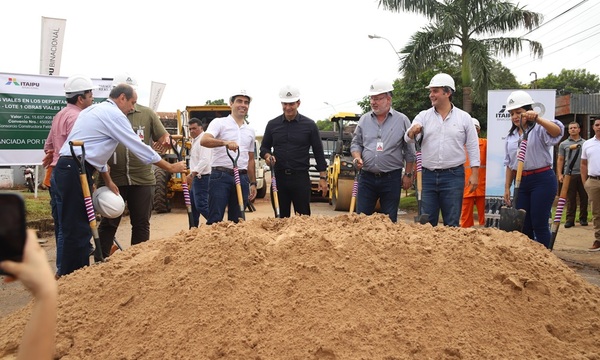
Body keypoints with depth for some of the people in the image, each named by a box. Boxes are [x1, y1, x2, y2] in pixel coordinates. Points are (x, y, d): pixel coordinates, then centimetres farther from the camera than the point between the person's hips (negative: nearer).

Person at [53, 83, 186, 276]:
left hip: (69, 169, 10)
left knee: (78, 227, 14)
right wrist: (171, 167, -1)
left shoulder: (95, 110, 22)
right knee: (78, 229, -5)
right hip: (75, 171, -10)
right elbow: (139, 147, -9)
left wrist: (108, 181, 24)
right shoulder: (114, 114, -8)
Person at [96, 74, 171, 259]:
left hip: (143, 179, 2)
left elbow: (164, 136, 10)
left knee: (141, 223, 10)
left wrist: (165, 141, -15)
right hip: (112, 179, -1)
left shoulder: (147, 114, 6)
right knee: (108, 223, 7)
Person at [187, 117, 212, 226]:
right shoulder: (195, 140, 19)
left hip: (202, 177, -11)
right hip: (197, 177, 11)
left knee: (201, 205, -16)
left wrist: (193, 173, -35)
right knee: (193, 205, 16)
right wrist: (193, 174, 18)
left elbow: (204, 160, -28)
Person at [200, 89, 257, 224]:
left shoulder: (250, 131, 17)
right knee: (215, 219, -7)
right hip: (221, 176, -5)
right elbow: (204, 140, -18)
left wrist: (253, 183, 16)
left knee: (237, 220, 8)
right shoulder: (219, 123, 0)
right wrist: (225, 142, -34)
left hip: (242, 178, 5)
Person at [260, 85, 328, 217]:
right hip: (279, 177, 2)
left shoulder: (309, 125, 3)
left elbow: (318, 152, 4)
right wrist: (267, 155, -9)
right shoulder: (272, 124, 8)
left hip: (301, 177, -2)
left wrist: (323, 177, -1)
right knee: (281, 217, 8)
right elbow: (264, 147, 15)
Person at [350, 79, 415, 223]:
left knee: (389, 220, 6)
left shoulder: (402, 120, 0)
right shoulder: (364, 120, 8)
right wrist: (357, 157, -7)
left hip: (391, 178, -2)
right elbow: (356, 143, 13)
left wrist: (408, 174, 1)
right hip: (367, 177, 2)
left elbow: (409, 151, 3)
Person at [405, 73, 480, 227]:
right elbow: (408, 138, -6)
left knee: (452, 223, 5)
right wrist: (412, 132, -30)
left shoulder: (464, 118, 4)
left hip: (453, 175, -1)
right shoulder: (423, 116, 6)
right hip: (428, 175, 2)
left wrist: (474, 174, -2)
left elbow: (473, 147, 5)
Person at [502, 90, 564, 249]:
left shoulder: (538, 130, -5)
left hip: (542, 180, -6)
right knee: (522, 225, 8)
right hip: (521, 182, 6)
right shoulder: (511, 136, 13)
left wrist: (537, 118, -42)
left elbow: (557, 131, -29)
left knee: (539, 224, -4)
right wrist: (507, 187, 11)